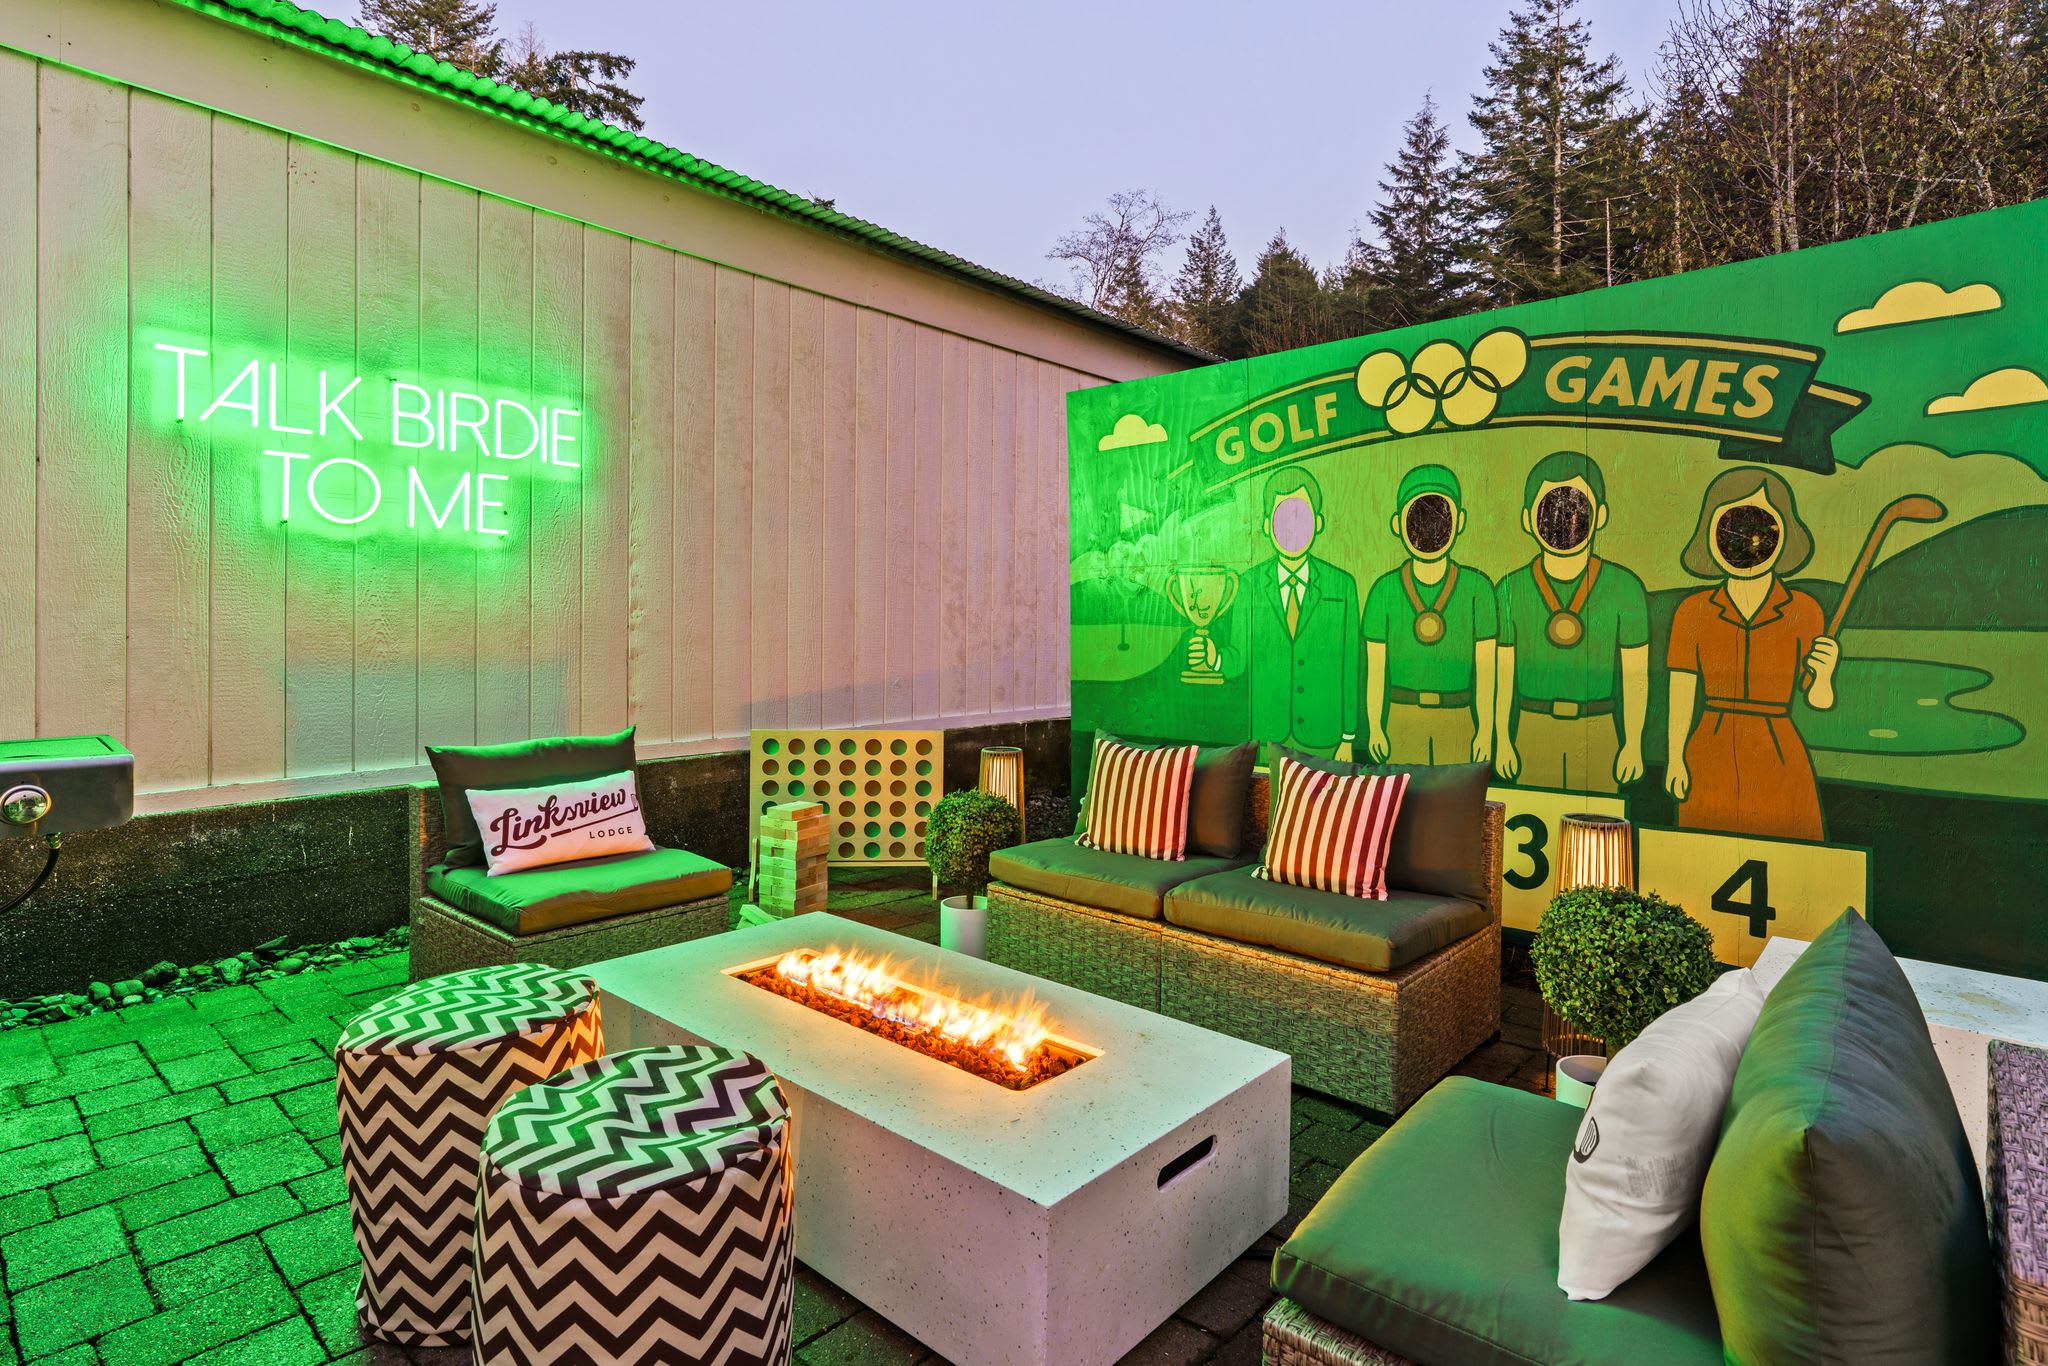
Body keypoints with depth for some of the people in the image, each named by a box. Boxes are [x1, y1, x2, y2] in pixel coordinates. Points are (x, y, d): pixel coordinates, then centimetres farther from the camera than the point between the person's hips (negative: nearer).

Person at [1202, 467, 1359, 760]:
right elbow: (1237, 659, 0)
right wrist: (1214, 657, -25)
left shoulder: (1342, 586, -3)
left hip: (1322, 739, 0)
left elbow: (1349, 662, 0)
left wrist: (1348, 739, 1)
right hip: (1268, 735, 0)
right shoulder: (1249, 586, -3)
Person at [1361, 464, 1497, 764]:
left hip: (1458, 723, 0)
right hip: (1402, 721, 0)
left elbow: (1485, 665, 1)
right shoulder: (1385, 590, -1)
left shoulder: (1475, 587, -1)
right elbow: (1374, 666, 1)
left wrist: (1486, 729, -1)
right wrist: (1374, 727, 0)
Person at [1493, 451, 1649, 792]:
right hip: (1534, 731, 1)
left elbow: (1636, 674, -1)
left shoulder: (1623, 587, -4)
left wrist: (1633, 743, -3)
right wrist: (1502, 740, 0)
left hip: (1598, 733, 0)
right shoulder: (1512, 590, -3)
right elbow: (1502, 671, 1)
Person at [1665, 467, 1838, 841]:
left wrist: (1824, 674, -22)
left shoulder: (1803, 611, -2)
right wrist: (1675, 759, -9)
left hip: (1779, 765, 0)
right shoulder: (1693, 611, -1)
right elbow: (1680, 693, -1)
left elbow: (1819, 699, 0)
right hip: (1710, 767, 0)